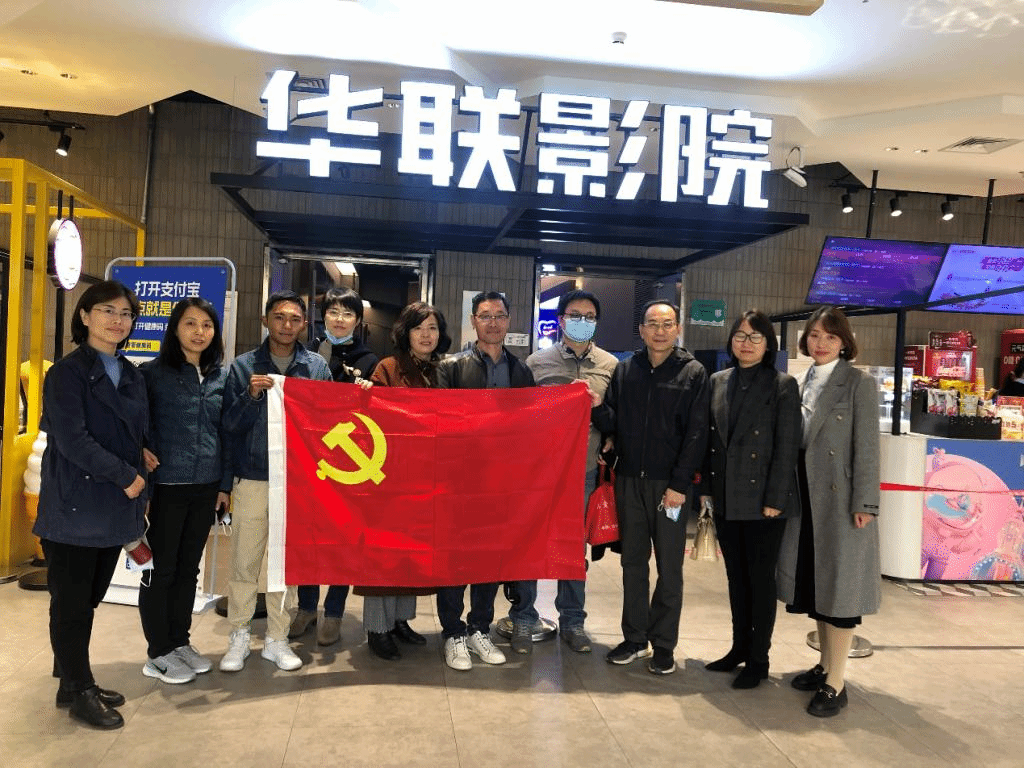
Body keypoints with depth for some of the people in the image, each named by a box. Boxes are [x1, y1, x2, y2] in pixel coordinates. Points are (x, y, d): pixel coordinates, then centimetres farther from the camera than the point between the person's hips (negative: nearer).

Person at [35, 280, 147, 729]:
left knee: (88, 599, 15)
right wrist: (126, 477, -15)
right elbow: (71, 439, -17)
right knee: (71, 603, 5)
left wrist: (139, 486, 6)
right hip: (75, 505, -6)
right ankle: (79, 692, 17)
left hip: (114, 504, 6)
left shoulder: (131, 375, 13)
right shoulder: (68, 372, -8)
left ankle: (73, 682, 28)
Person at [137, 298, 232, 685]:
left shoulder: (222, 376, 6)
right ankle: (158, 653, 18)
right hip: (165, 486, -4)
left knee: (189, 568, 14)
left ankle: (180, 642, 28)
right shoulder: (152, 373, -4)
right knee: (160, 569, 5)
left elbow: (227, 433, 10)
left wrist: (225, 484, 8)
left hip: (206, 488, 4)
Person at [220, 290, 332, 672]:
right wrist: (250, 396, -17)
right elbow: (230, 425, -1)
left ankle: (277, 639, 23)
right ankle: (239, 637, 21)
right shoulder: (244, 366, 2)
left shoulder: (317, 366, 4)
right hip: (252, 478, -1)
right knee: (244, 562, 4)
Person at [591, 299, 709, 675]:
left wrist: (679, 485, -12)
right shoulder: (625, 370, 8)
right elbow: (613, 424, 7)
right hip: (628, 480, 3)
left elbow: (696, 434, -6)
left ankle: (664, 645, 19)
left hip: (669, 485, -3)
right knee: (633, 562, 12)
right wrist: (598, 407, -14)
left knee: (669, 567, 6)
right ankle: (634, 638, 25)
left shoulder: (693, 373, -1)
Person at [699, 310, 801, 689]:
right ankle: (739, 648, 28)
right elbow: (709, 439, 9)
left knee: (761, 579, 5)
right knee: (736, 576, 15)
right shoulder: (717, 382, 8)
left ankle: (758, 659, 18)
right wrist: (706, 487, 5)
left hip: (762, 500, -4)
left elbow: (787, 446, -9)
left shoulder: (783, 385, -5)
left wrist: (775, 499, -13)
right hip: (726, 499, 5)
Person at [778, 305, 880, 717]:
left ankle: (835, 683, 8)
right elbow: (796, 441, 11)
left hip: (841, 498, -6)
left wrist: (863, 504, -15)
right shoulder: (803, 383, 11)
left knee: (839, 585, 0)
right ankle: (825, 663, 29)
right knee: (814, 581, 14)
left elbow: (866, 447, -11)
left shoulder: (859, 383, -7)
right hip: (807, 497, 6)